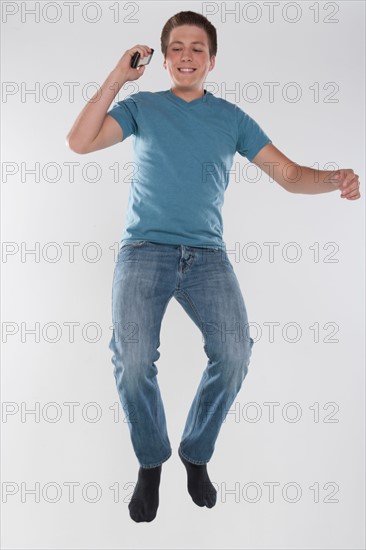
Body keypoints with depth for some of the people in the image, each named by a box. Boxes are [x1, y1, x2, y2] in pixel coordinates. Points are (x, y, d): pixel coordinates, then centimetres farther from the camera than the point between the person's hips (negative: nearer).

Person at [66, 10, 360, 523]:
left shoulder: (231, 117, 15)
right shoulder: (142, 106, 12)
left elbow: (289, 174, 9)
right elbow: (79, 142, -2)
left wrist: (335, 178, -11)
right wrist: (116, 78, -3)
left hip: (206, 254, 1)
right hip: (145, 249, -1)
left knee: (234, 354, -21)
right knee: (133, 360, -23)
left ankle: (197, 454, 8)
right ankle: (151, 461, 6)